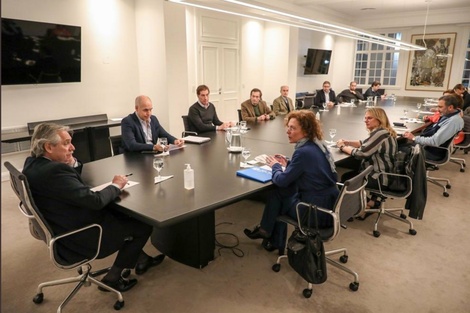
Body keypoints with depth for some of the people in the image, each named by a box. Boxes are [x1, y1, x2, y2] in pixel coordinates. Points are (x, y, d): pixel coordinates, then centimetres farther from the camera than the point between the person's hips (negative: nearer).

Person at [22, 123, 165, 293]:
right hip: (79, 240, -10)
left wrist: (72, 163, -8)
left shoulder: (32, 163, 0)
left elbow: (74, 184, 11)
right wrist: (116, 185, -13)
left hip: (61, 231, 10)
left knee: (124, 213, 20)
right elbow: (95, 200, -30)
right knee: (144, 225, 1)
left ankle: (140, 259, 31)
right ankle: (113, 278, 14)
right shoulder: (55, 171, -31)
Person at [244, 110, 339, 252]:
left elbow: (282, 180, -15)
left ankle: (266, 231, 35)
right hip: (328, 204, 8)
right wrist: (288, 163, 9)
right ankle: (275, 241, 30)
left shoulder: (304, 151, -24)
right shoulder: (318, 144, 4)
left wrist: (275, 166, 4)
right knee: (282, 192, 18)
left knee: (277, 194, 10)